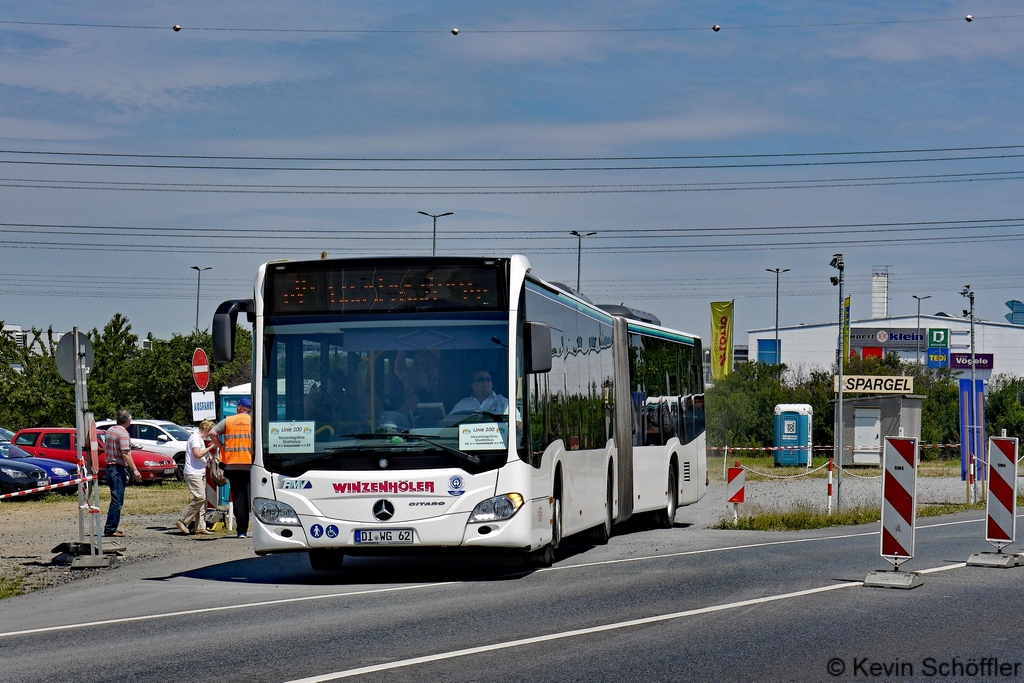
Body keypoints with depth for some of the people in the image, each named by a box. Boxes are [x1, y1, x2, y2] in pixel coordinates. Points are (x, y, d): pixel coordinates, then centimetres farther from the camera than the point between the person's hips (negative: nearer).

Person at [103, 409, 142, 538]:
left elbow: (105, 449, 19)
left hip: (109, 466, 9)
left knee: (116, 499, 16)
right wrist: (135, 470, -18)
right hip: (119, 469, -9)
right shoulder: (123, 433, -16)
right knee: (117, 500, -6)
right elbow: (125, 454, -20)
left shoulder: (110, 430, 11)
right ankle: (110, 529, -7)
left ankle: (110, 527, 17)